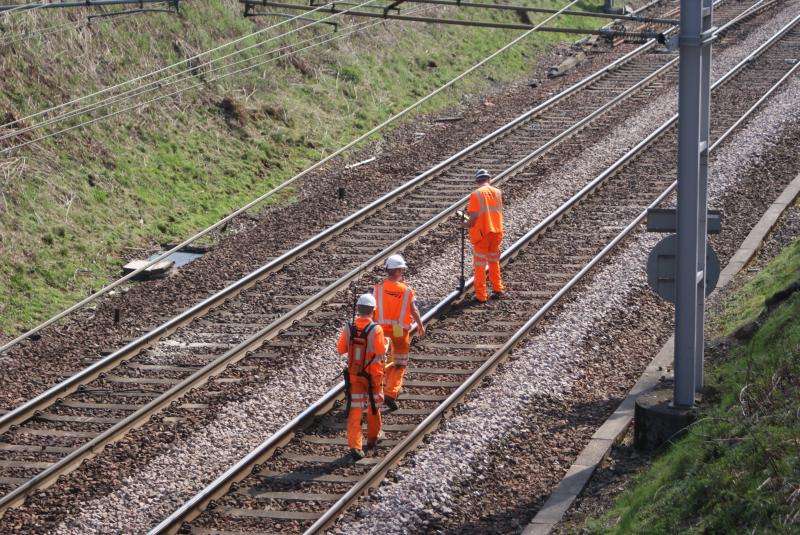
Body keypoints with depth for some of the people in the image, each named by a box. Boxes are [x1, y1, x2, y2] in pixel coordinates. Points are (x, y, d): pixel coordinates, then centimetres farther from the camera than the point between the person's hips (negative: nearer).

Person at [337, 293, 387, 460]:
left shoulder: (349, 328, -9)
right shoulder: (375, 329, -19)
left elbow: (341, 349, -3)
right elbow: (380, 351, -20)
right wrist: (386, 342, 0)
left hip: (353, 374, 2)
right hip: (372, 375, -2)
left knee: (355, 410, 2)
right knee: (374, 407, 20)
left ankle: (354, 446, -9)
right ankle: (372, 438, 36)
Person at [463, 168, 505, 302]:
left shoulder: (476, 194, -14)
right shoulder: (497, 192, 0)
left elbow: (474, 216, -18)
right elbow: (498, 211, 4)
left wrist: (468, 224, 3)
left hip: (481, 232, -4)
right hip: (496, 231, 4)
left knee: (480, 264, 5)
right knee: (494, 261, 22)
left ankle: (481, 295, 6)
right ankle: (497, 288, 30)